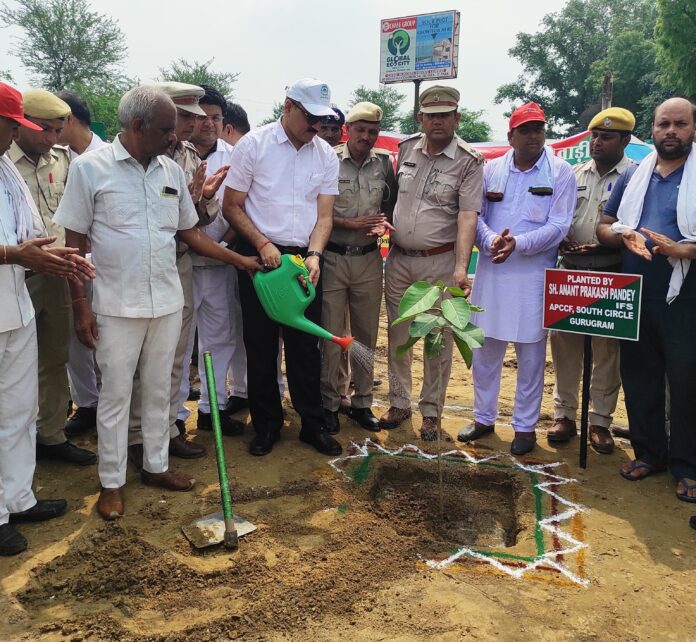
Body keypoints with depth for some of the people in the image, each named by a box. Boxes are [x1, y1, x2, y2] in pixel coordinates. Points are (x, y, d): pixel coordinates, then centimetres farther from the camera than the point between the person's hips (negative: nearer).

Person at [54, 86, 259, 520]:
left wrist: (238, 259, 7)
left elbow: (190, 232, 13)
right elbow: (75, 241, -6)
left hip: (167, 301, 4)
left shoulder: (173, 171, 6)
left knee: (159, 388, 14)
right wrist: (80, 303, -9)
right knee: (116, 392, 6)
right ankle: (112, 482, 21)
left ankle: (156, 465, 30)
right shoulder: (90, 167, -7)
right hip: (117, 305, -4)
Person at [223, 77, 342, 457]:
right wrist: (263, 244, -14)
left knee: (306, 344, 7)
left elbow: (324, 215, 3)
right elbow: (232, 206, -3)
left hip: (305, 259, 2)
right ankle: (266, 424, 20)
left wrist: (314, 255, -14)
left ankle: (312, 423, 19)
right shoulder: (253, 145, -4)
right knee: (260, 345, 6)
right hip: (259, 256, -2)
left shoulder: (326, 156, 5)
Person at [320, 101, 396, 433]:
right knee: (331, 334, 1)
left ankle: (362, 402, 23)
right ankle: (329, 403, 15)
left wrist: (383, 222, -6)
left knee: (367, 334, 10)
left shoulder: (385, 163, 7)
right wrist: (353, 224, -13)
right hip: (332, 257, -4)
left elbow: (392, 204, 15)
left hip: (369, 259, 4)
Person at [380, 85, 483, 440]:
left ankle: (431, 411, 19)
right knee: (397, 335, 12)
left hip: (440, 262, -4)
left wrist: (461, 267, -29)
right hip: (399, 258, 5)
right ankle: (399, 402, 27)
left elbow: (467, 217, -18)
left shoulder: (469, 161, -9)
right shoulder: (406, 148, 6)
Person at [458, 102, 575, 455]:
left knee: (531, 353, 5)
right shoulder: (492, 169, 7)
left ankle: (525, 426, 20)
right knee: (485, 348, 10)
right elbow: (475, 215, 3)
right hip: (490, 270, 3)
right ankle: (483, 417, 27)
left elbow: (558, 226, -8)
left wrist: (518, 244, -21)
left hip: (534, 272, -3)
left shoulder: (561, 172, -1)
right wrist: (490, 240, -18)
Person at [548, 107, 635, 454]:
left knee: (607, 349, 4)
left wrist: (605, 245, -20)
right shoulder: (575, 173, 11)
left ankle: (600, 421, 17)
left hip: (611, 275, -4)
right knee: (563, 342, 8)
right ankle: (564, 414, 21)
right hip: (570, 270, 4)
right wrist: (560, 238, -4)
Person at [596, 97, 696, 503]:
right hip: (635, 297, 5)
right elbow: (604, 227, 12)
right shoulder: (634, 176, 12)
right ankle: (649, 453, 27)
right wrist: (624, 236, -9)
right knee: (639, 376, 12)